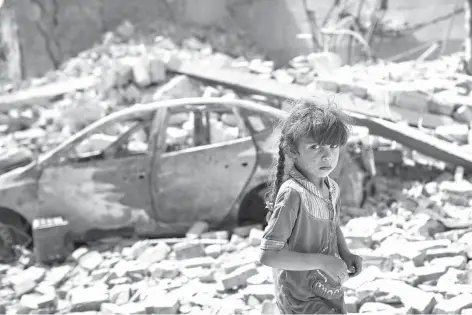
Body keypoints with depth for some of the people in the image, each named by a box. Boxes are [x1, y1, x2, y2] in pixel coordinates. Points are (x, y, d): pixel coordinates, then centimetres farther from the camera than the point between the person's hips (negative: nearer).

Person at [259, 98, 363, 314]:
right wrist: (321, 262, -26)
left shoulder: (331, 188, -3)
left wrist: (346, 254, -1)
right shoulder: (292, 194, -25)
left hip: (331, 292, 7)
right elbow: (267, 255, -27)